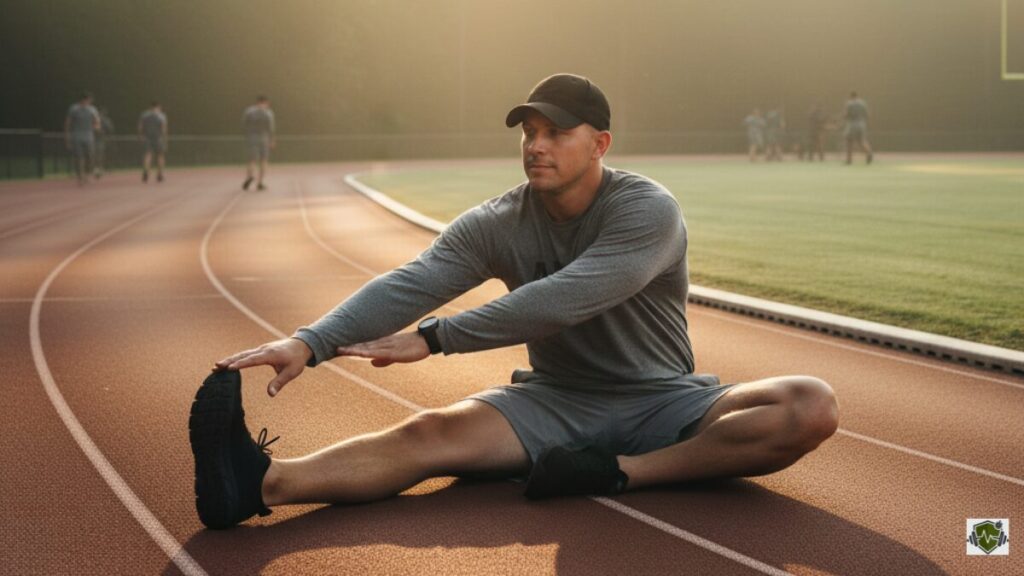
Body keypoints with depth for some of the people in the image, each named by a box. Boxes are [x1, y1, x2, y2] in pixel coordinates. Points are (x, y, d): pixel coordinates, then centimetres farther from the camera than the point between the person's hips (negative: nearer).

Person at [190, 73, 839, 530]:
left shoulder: (649, 211, -16)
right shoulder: (498, 224, -2)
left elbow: (560, 300, -28)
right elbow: (408, 284, -17)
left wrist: (434, 339, -29)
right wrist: (311, 342, -35)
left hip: (662, 402, -1)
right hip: (554, 402, 2)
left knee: (812, 405, -27)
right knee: (433, 431, -27)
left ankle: (621, 472, -34)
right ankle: (264, 482, -51)